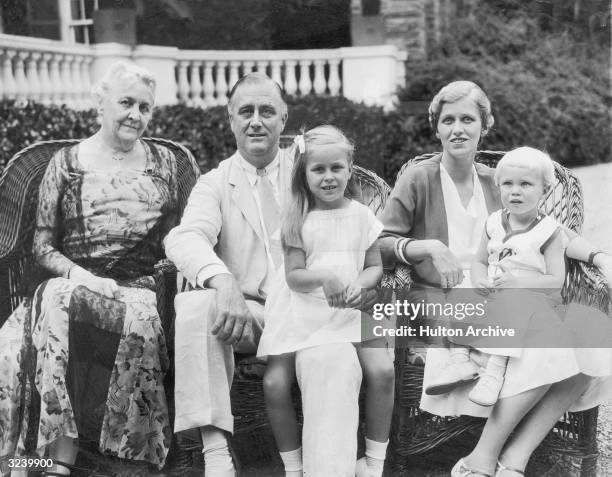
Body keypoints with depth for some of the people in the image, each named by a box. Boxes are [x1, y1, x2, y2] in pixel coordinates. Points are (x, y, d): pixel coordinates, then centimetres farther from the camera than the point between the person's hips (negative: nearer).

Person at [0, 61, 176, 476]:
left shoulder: (163, 162, 14)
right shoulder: (66, 163, 9)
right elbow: (43, 245, 7)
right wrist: (77, 274, -12)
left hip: (139, 289, 0)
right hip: (74, 284, 1)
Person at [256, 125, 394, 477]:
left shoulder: (361, 215, 6)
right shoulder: (299, 220, 1)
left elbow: (375, 267, 8)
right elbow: (293, 276, -4)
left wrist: (360, 285, -14)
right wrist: (323, 277, -24)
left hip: (352, 309, 1)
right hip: (302, 310, 0)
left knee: (383, 370, -20)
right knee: (275, 383, -12)